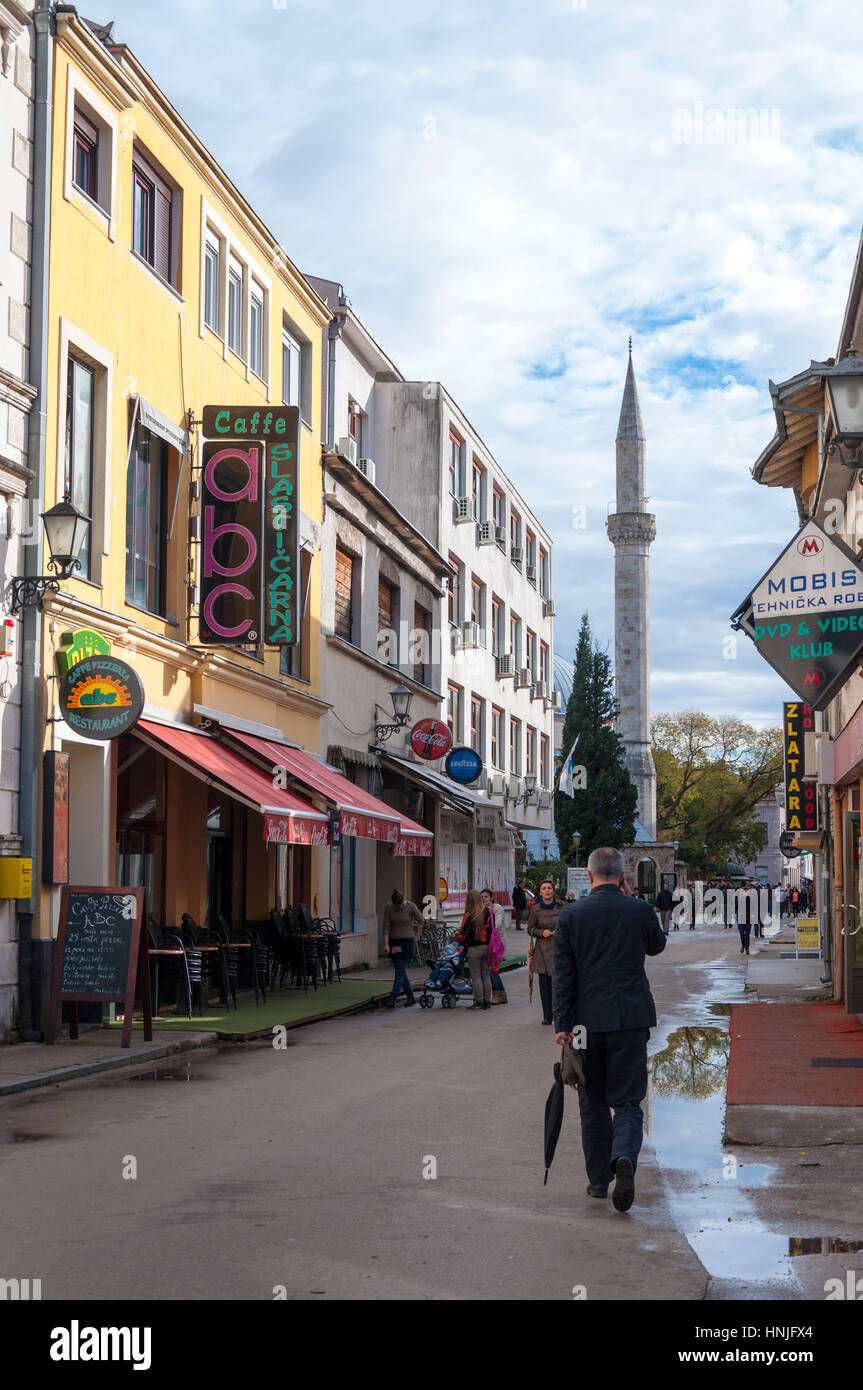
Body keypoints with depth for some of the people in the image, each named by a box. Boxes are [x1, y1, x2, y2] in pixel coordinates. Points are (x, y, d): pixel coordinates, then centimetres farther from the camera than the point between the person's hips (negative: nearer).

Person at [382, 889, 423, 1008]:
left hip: (407, 941, -4)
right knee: (400, 971, 7)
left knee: (400, 971, -9)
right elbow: (386, 927, -4)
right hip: (394, 941, 4)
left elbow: (420, 920, 4)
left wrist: (418, 935, 9)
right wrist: (386, 944, -9)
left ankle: (392, 999, -13)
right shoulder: (388, 907, -5)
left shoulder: (411, 907, -11)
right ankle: (410, 997, 19)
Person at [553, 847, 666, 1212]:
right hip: (630, 1018, 0)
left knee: (593, 1104, 13)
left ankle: (598, 1179, 19)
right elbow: (657, 946, 18)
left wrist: (561, 1024, -2)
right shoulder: (640, 910, -3)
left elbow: (563, 974, -4)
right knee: (627, 1100, 2)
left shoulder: (571, 914, -3)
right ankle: (624, 1158, -24)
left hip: (587, 1020, 1)